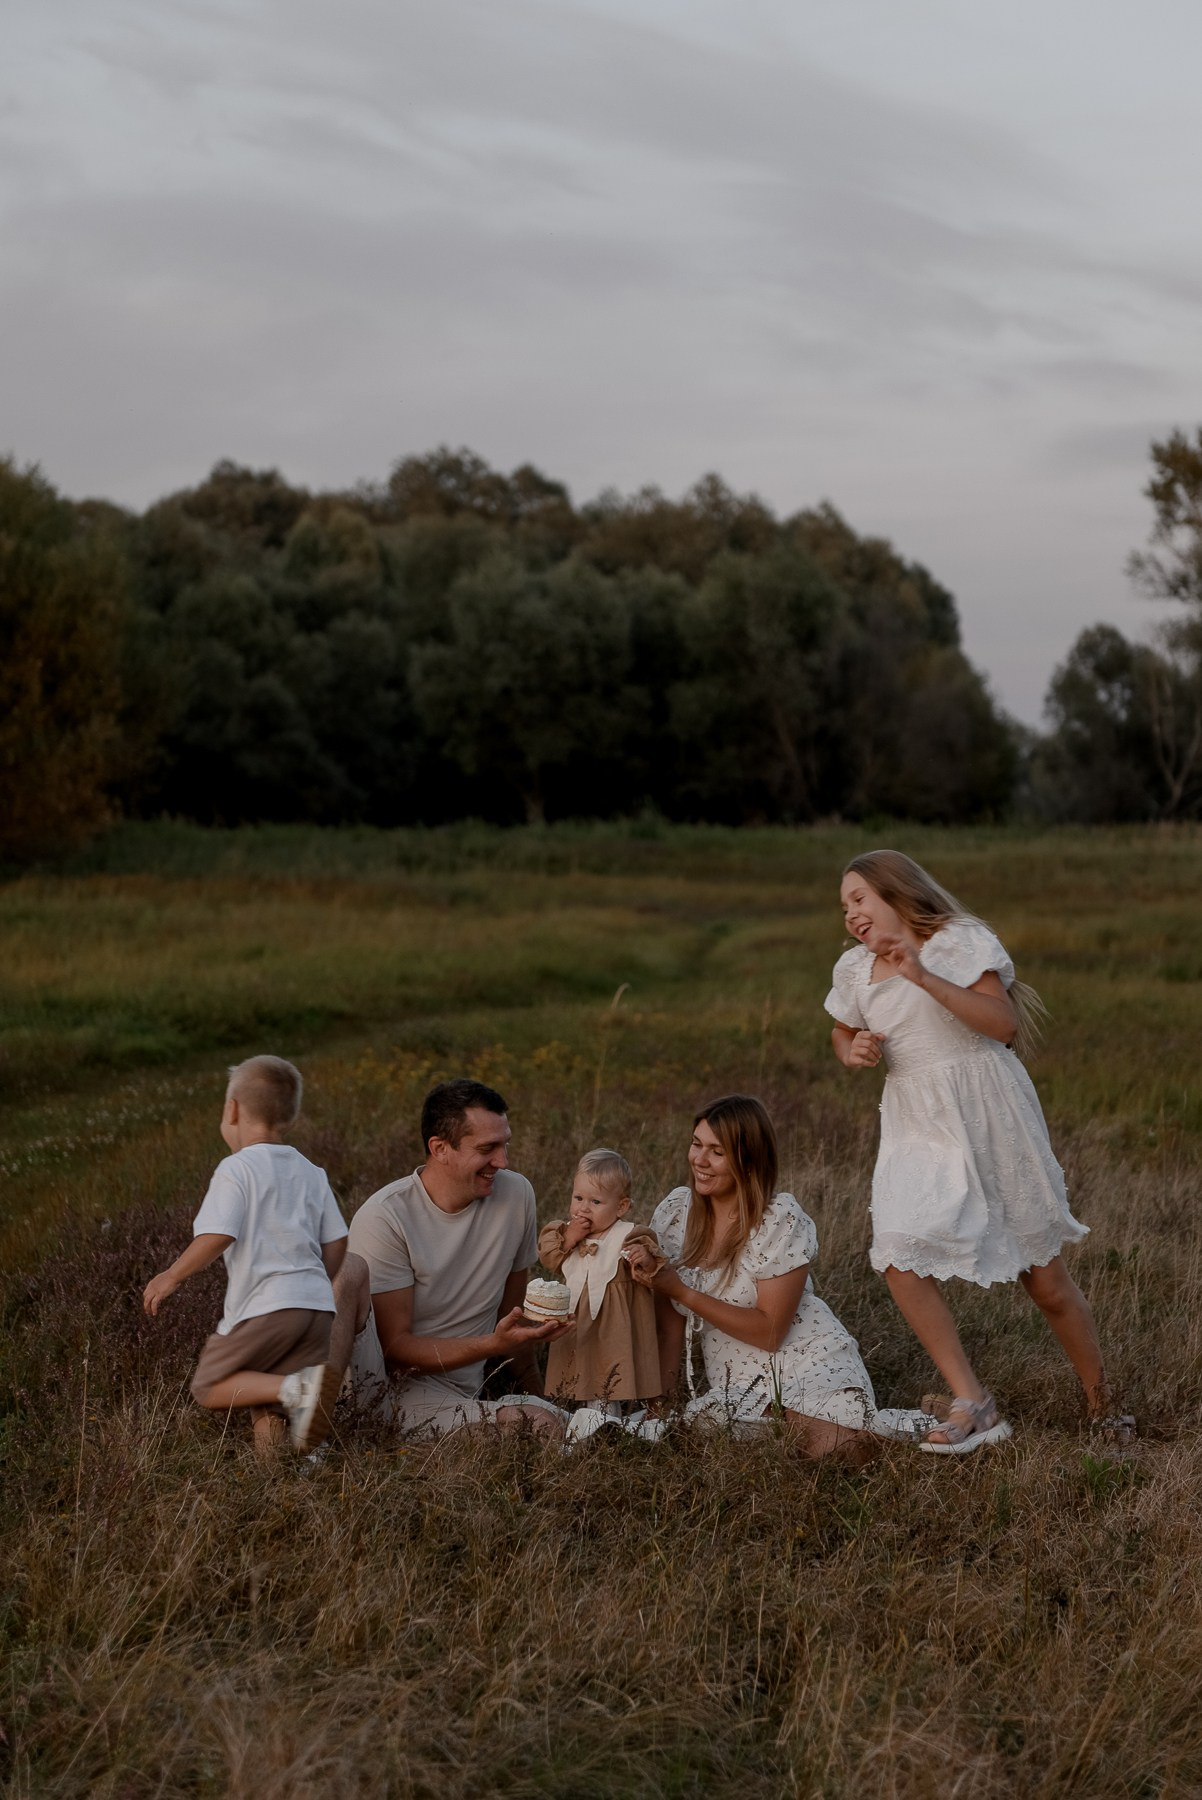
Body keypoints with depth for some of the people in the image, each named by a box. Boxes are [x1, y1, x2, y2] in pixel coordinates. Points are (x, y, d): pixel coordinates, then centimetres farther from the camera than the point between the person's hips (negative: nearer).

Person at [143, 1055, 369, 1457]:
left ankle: (296, 1389, -18)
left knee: (209, 1387, 5)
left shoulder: (236, 1170, -5)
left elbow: (217, 1238, -15)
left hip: (265, 1305, -7)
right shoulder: (310, 1172, 16)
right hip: (317, 1305, 7)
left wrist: (171, 1277, -4)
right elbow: (336, 1243, 16)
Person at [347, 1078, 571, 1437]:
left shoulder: (516, 1195, 3)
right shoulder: (384, 1218, -13)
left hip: (462, 1392, 6)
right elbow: (395, 1347, -14)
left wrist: (534, 1391, 21)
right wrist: (494, 1344, -26)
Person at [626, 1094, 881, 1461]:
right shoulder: (676, 1211, 3)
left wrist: (681, 1291, -19)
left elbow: (769, 1331, -15)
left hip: (809, 1371, -4)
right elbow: (670, 1320, 6)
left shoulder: (781, 1221, -12)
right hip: (735, 1386, 4)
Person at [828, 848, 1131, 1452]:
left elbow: (1004, 1023, -20)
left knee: (1044, 1276, 2)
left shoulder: (961, 941, -8)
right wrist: (853, 1051, 0)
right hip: (916, 1128, 5)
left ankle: (1101, 1404, 23)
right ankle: (972, 1404, -10)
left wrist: (924, 977, -29)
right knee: (898, 1258, -18)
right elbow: (843, 1034, 25)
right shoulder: (854, 970, 7)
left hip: (988, 1115, -4)